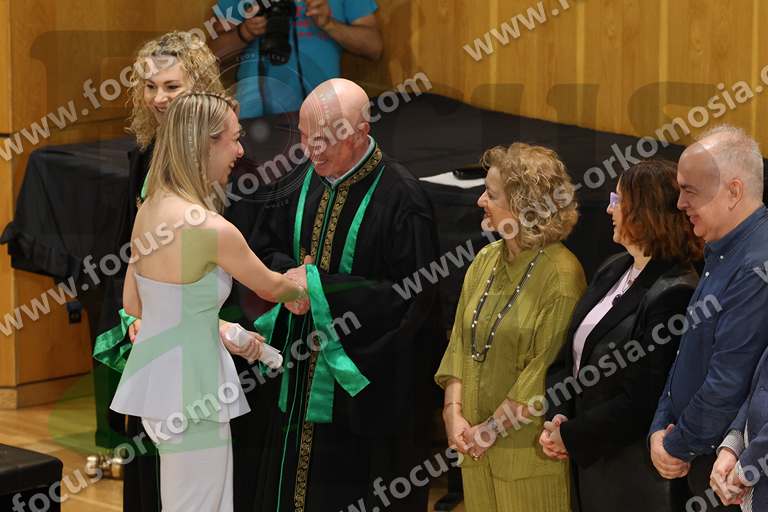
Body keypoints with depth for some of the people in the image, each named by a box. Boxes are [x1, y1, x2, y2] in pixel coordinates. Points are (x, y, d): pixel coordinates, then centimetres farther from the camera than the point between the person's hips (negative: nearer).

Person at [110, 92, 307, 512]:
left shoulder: (150, 208, 2)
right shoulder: (211, 228, -21)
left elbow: (133, 303, 12)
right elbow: (271, 288, -3)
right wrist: (305, 290, 19)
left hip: (156, 370, 8)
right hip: (190, 388, -8)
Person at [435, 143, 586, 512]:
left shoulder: (561, 274, -14)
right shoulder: (485, 260, 7)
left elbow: (547, 370, -16)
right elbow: (460, 341, 9)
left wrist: (493, 428, -14)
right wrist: (454, 413, -3)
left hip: (528, 452, -6)